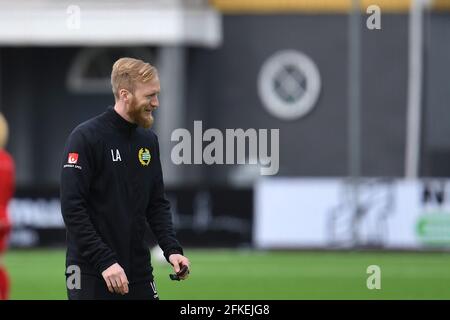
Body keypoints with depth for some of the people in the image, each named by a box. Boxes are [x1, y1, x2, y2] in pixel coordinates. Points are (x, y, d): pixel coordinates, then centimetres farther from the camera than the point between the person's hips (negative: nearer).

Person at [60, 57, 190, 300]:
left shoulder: (148, 140, 11)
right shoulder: (85, 138, -11)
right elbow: (72, 208, -16)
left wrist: (172, 249, -1)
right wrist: (104, 261, -21)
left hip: (138, 271, 7)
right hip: (92, 276, -7)